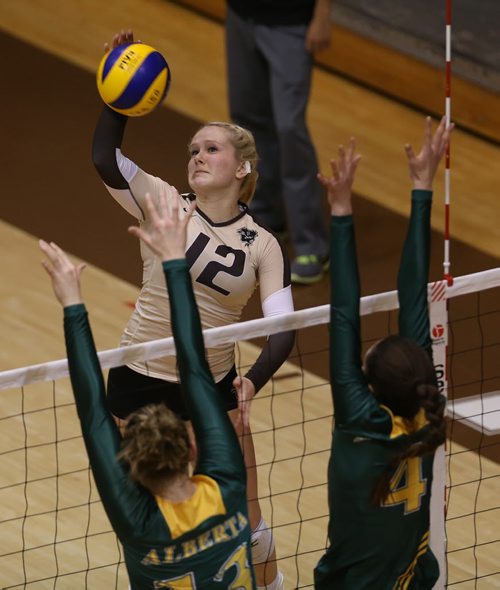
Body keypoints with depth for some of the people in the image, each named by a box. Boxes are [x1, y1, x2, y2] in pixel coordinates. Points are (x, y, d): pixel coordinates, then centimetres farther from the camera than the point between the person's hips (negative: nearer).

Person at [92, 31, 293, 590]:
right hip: (139, 384, -1)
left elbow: (283, 330, -15)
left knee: (245, 521, 7)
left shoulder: (262, 246, -6)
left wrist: (252, 382, -33)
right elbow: (106, 159, -24)